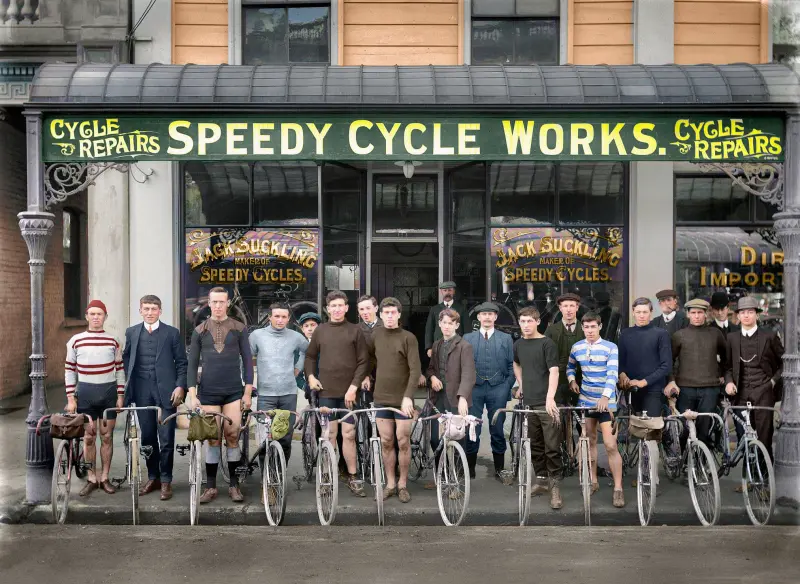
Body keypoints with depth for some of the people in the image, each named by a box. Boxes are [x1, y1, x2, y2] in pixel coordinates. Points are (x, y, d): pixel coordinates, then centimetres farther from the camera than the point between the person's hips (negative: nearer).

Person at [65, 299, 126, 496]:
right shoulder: (76, 341, 1)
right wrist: (70, 398, 0)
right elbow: (69, 370, 4)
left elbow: (119, 369, 7)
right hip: (85, 393, 0)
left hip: (109, 392, 1)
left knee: (107, 436, 6)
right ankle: (91, 478, 17)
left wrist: (120, 395, 3)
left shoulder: (112, 341, 3)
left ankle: (104, 478, 17)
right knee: (89, 437, 5)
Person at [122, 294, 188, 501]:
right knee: (147, 437, 10)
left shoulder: (172, 333, 2)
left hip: (166, 391, -3)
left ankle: (165, 480, 9)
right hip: (142, 392, 3)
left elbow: (182, 363, 2)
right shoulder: (131, 333, 10)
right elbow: (126, 359, 15)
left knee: (166, 439, -2)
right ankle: (153, 477, 23)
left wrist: (180, 386, -8)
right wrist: (128, 385, 6)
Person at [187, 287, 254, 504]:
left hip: (233, 392, 0)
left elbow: (247, 360, 4)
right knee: (212, 438, 3)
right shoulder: (199, 331, 6)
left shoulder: (239, 329, 4)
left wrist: (248, 392, -1)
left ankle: (234, 484, 12)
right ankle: (210, 486, 12)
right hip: (208, 392, 1)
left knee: (232, 437, 0)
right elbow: (192, 363, 6)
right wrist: (192, 395, -2)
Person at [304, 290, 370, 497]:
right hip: (326, 391, 1)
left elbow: (363, 361, -1)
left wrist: (354, 386, -9)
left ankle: (352, 478, 11)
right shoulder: (320, 330, 7)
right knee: (329, 434, 6)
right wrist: (310, 376, 2)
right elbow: (310, 356, 17)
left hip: (348, 392, -1)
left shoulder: (355, 331, 0)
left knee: (349, 434, 1)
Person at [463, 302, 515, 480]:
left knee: (497, 429, 5)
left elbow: (511, 365, 7)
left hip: (498, 388, 0)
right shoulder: (468, 338, 9)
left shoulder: (506, 338, 10)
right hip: (474, 388, 0)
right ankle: (470, 467, 10)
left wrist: (507, 387, -3)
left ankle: (499, 468, 17)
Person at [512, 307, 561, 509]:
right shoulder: (518, 345, 11)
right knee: (535, 445, 12)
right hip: (528, 403, 5)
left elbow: (554, 371, -16)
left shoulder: (547, 344, -7)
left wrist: (550, 398, -28)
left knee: (552, 447, -4)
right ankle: (542, 480, 23)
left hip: (547, 403, -5)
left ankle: (555, 485, 4)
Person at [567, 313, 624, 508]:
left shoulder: (610, 347, -9)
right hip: (585, 400, 5)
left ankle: (618, 489, -3)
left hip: (606, 401, -4)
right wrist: (572, 380, 2)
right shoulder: (576, 348, 4)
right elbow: (570, 367, 22)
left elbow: (612, 374, -18)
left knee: (610, 445, -10)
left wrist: (606, 396, -32)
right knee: (590, 441, 12)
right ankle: (593, 481, 25)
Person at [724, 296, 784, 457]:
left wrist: (775, 380, -1)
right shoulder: (732, 338, 11)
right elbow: (728, 365, 15)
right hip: (741, 393, 2)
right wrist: (729, 381, -1)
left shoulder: (769, 336, 4)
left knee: (764, 435, -3)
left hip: (763, 391, -2)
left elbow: (784, 362, 10)